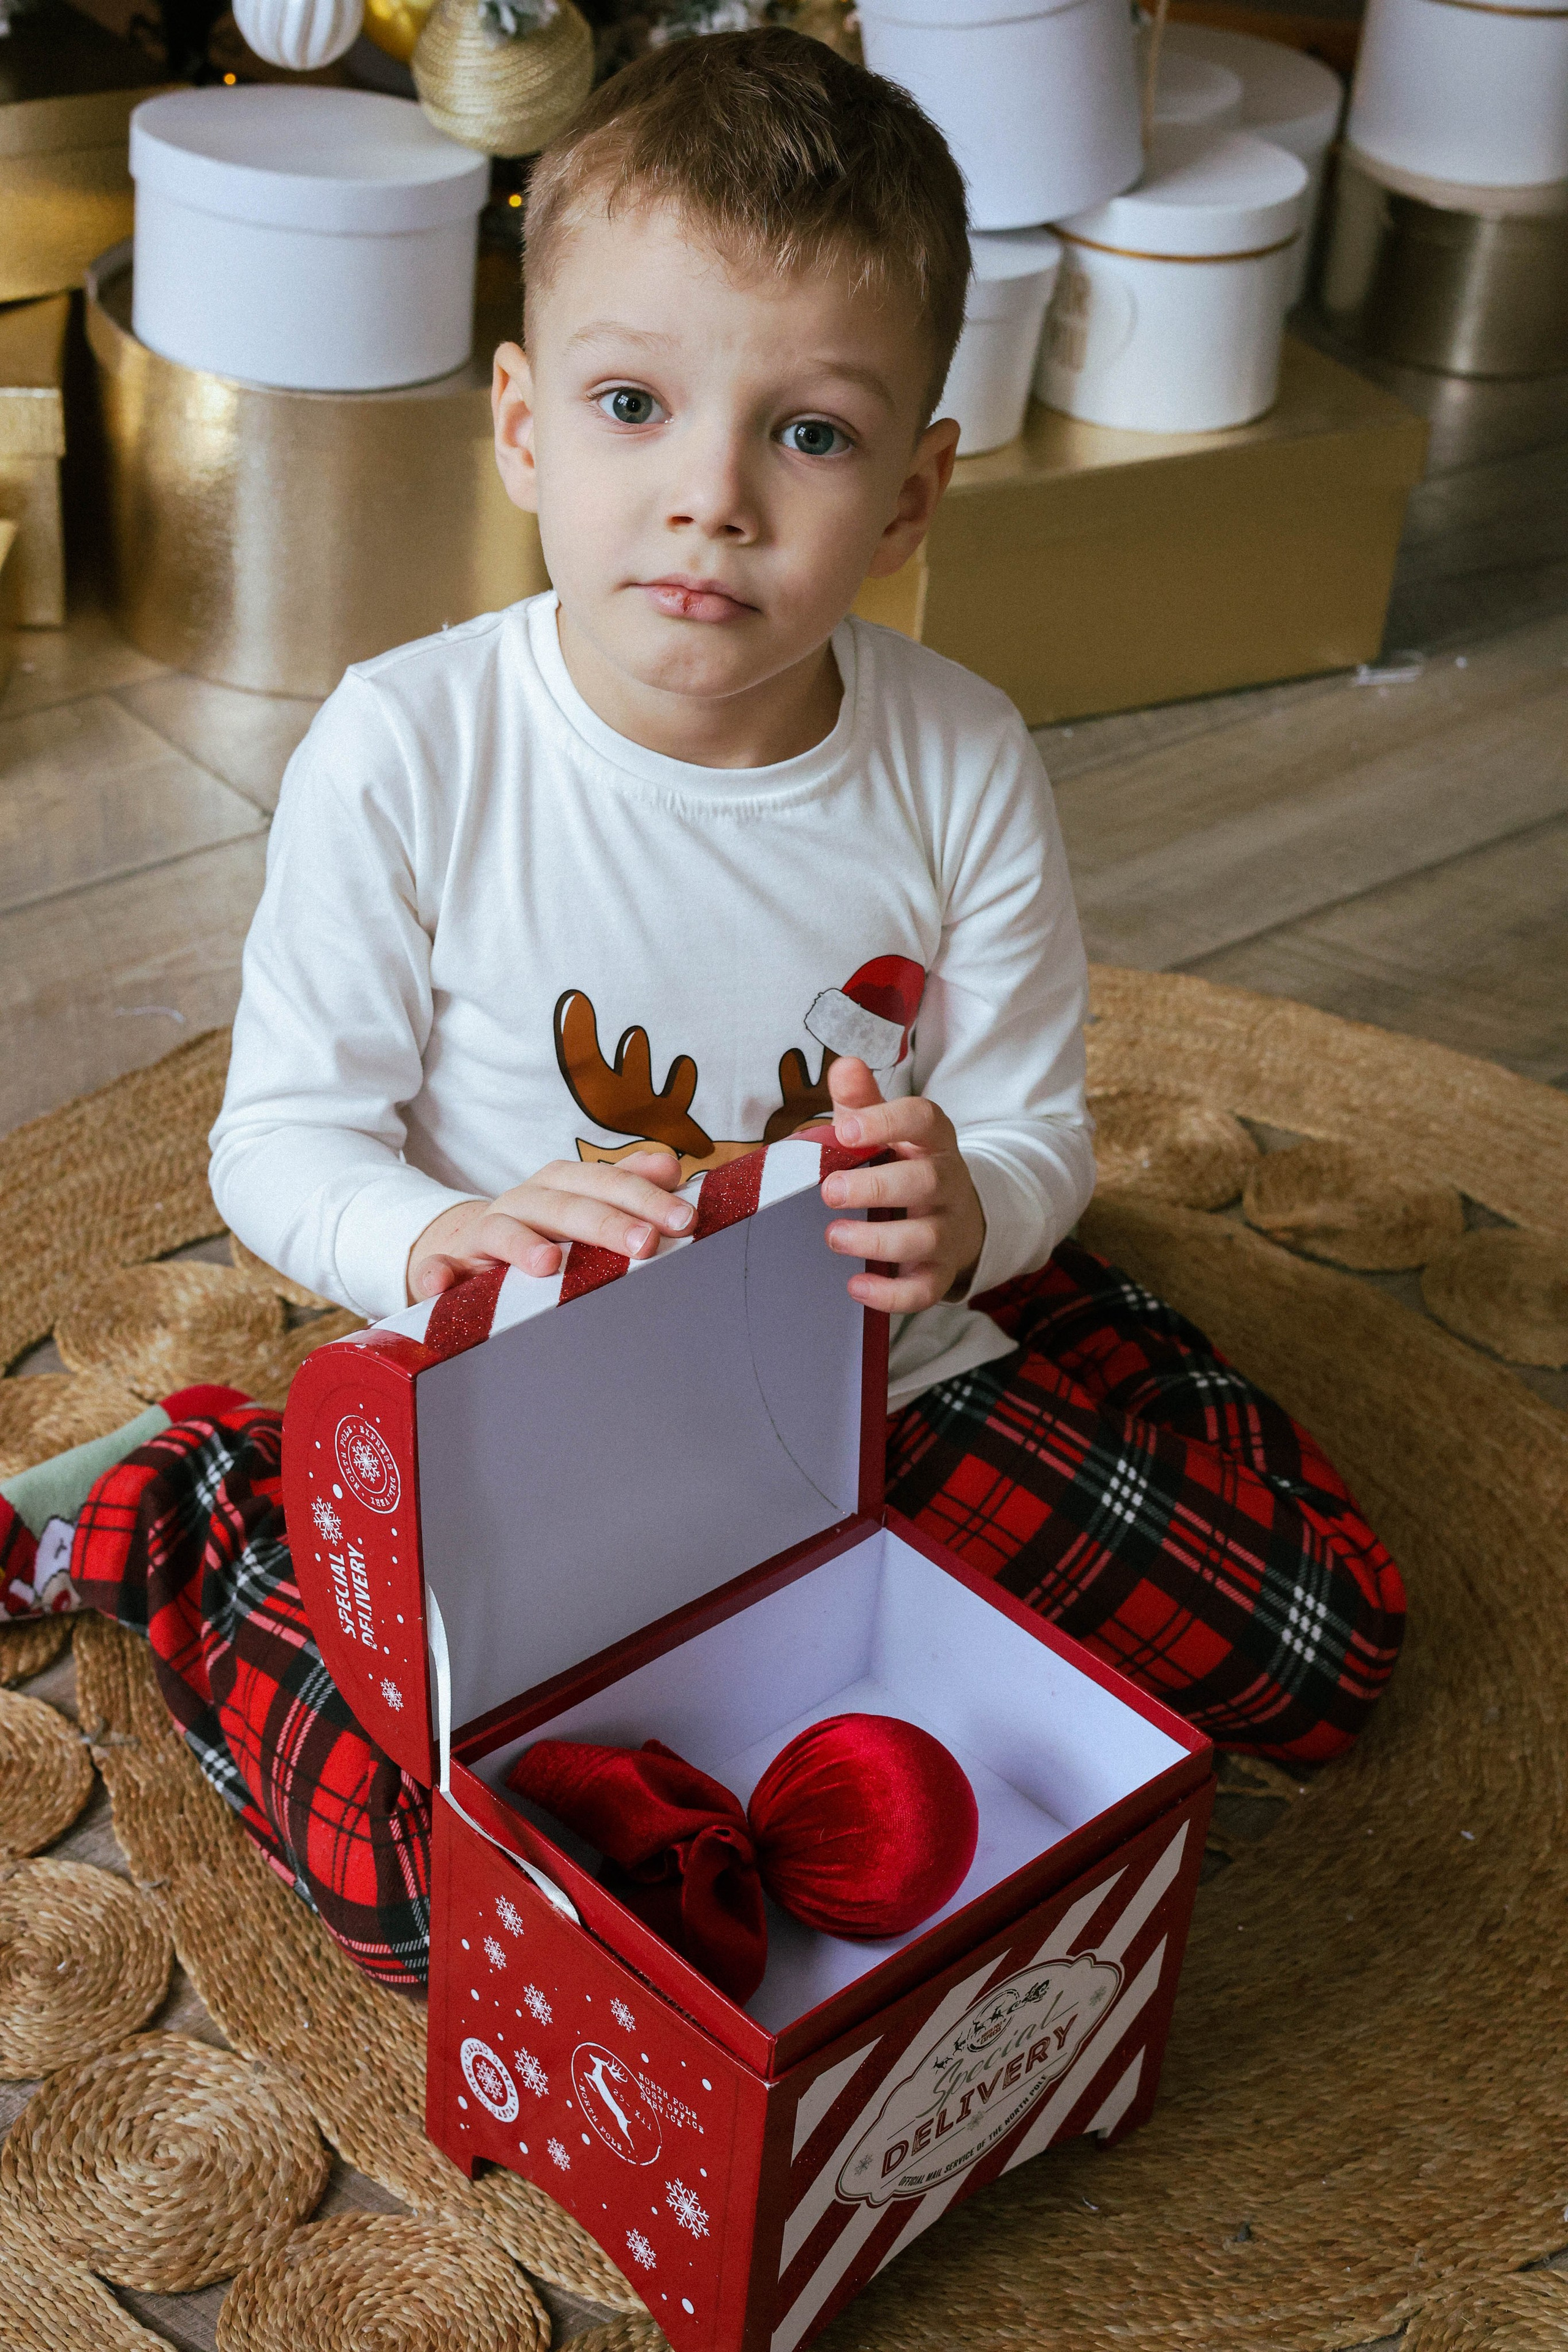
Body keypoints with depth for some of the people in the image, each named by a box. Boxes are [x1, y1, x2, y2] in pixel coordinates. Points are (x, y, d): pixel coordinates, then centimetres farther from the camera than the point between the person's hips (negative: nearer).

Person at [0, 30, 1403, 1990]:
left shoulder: (963, 765, -12)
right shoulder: (404, 752, -19)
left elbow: (1035, 1126, -2)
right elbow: (282, 1136, -12)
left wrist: (970, 1211, -27)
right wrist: (444, 1239, -35)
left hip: (894, 1379, 4)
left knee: (1322, 1641, 4)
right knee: (448, 1872, -23)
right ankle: (180, 1508, 4)